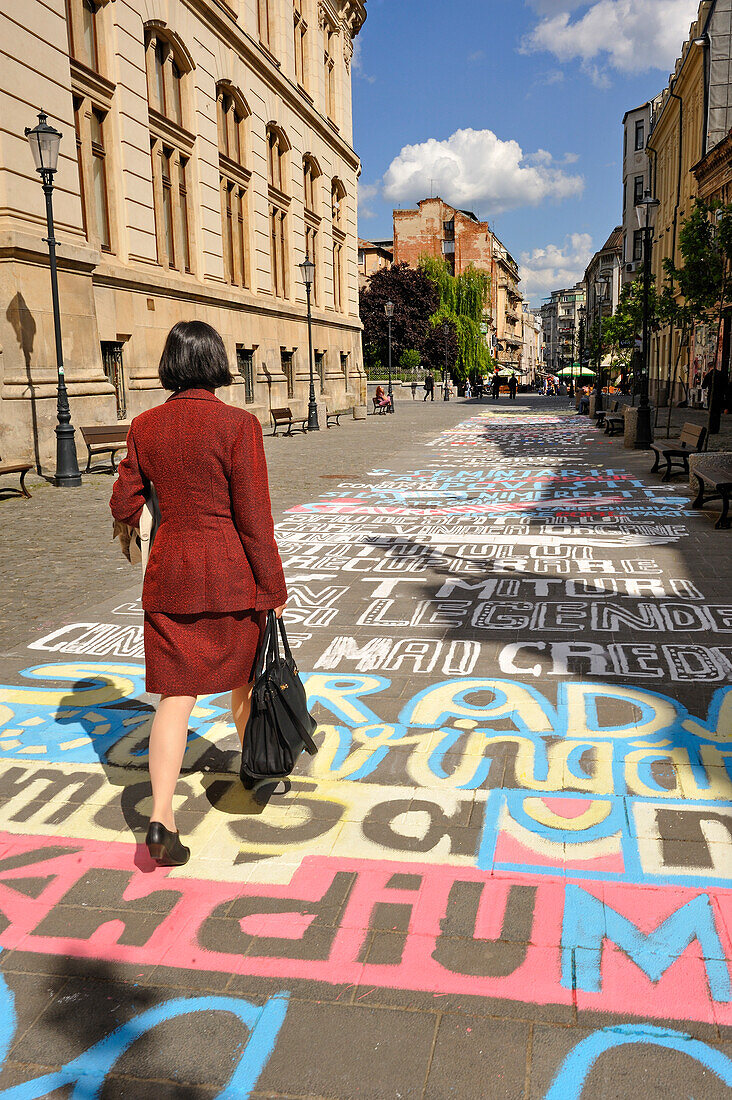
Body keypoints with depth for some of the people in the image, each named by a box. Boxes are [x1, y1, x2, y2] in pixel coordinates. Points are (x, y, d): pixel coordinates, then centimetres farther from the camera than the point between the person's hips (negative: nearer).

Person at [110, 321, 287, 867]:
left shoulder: (146, 426, -1)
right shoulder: (238, 424, -14)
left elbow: (125, 506, 4)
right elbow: (253, 518, -14)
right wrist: (274, 589, -6)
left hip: (170, 573, 3)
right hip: (231, 574, -2)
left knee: (176, 693, 6)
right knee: (243, 676, 20)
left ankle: (161, 817, -3)